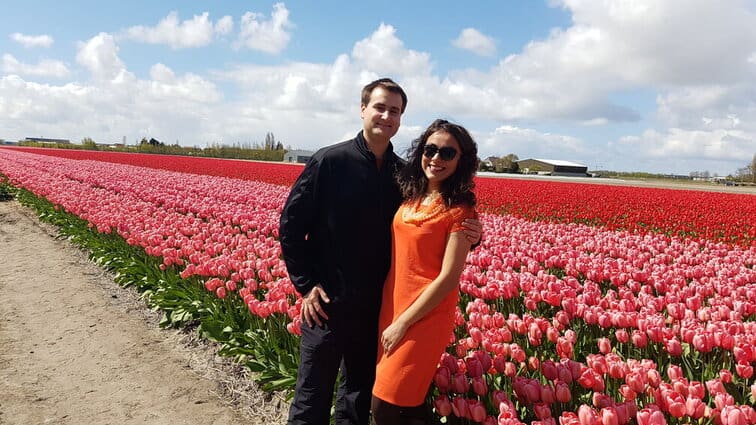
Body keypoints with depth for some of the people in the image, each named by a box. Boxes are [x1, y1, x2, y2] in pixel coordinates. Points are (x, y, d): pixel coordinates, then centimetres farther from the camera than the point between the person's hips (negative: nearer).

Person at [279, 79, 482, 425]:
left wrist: (469, 235, -11)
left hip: (376, 307, 4)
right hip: (326, 303, -4)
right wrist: (305, 284, -9)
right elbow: (290, 224, -6)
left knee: (359, 394, 20)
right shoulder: (330, 161, -9)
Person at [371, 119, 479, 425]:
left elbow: (448, 278, -16)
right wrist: (391, 316, 7)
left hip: (424, 317, -6)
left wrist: (403, 323, -14)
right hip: (391, 308, 6)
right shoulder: (411, 196, 5)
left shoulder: (459, 210, -14)